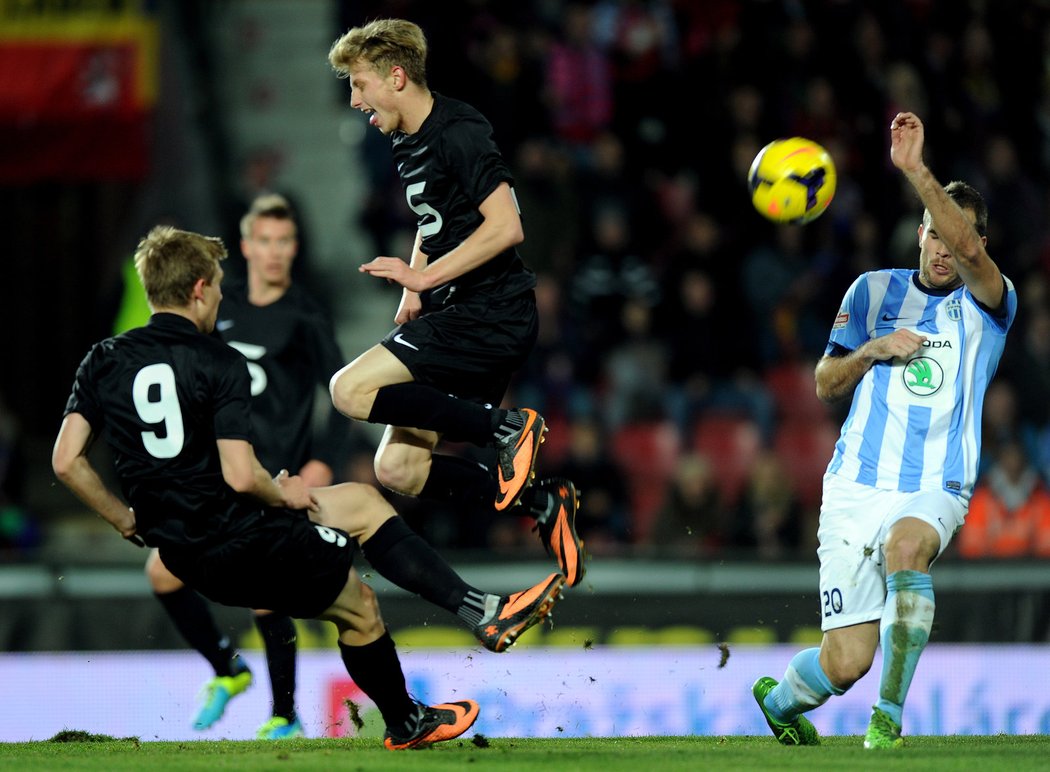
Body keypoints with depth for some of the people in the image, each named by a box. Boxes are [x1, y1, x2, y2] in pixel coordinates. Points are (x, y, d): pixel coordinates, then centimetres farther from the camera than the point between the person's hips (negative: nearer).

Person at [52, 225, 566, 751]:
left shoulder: (103, 362, 2)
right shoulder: (219, 363, -15)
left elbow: (66, 461, -3)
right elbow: (241, 476, -24)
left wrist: (125, 518, 11)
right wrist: (282, 495, -1)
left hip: (179, 553, 8)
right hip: (242, 543, -8)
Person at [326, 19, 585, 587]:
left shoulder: (457, 133, -13)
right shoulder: (406, 145, 17)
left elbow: (505, 226, -22)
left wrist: (424, 277, -21)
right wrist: (413, 294, 17)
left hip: (491, 313, -10)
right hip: (459, 318, 10)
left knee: (350, 391, -19)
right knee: (397, 467, 2)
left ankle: (505, 428, -16)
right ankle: (542, 502, 4)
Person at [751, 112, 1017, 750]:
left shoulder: (988, 304, 1)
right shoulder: (875, 291, 10)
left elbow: (969, 252, -22)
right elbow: (826, 384, 12)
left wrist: (915, 170, -30)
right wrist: (872, 350, -8)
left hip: (935, 492, -1)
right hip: (857, 485, 1)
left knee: (906, 542, -38)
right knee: (846, 663, -7)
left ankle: (889, 718, -27)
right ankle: (779, 700, 30)